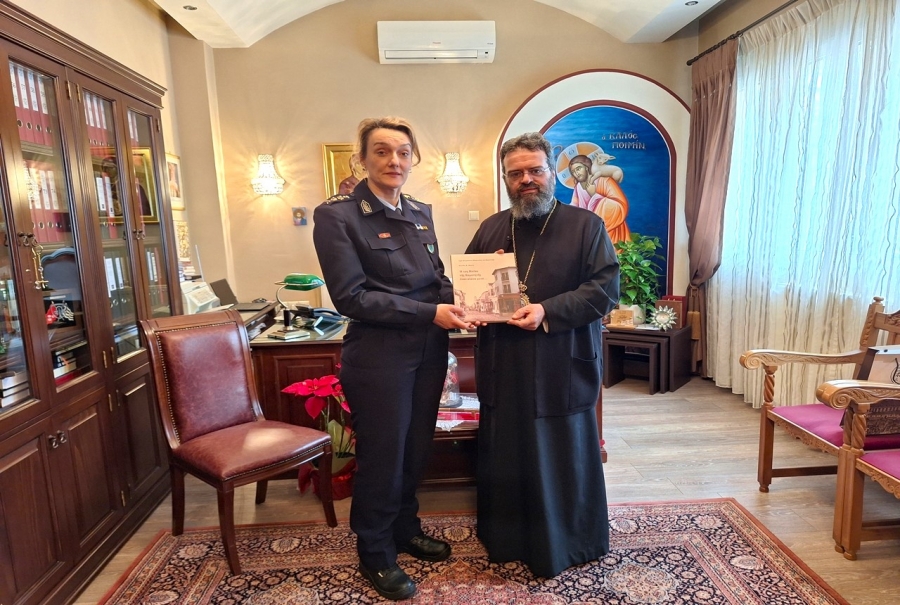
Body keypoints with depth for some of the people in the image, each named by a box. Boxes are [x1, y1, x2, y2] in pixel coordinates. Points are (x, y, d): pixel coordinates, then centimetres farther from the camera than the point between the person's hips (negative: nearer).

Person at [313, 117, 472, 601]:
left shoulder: (420, 213, 9)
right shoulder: (337, 215, -11)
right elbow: (350, 296, -18)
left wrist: (458, 304, -8)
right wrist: (429, 313, -20)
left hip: (428, 350, 6)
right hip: (379, 355, -6)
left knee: (416, 448, 18)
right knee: (382, 453, 8)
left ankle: (406, 529, 42)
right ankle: (375, 554, 32)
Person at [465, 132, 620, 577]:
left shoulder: (586, 225, -1)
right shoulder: (490, 229, 12)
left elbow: (605, 289, -9)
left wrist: (548, 312, -21)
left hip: (561, 369, -4)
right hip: (502, 368, 4)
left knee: (563, 460, 9)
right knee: (503, 459, 15)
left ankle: (567, 546, 30)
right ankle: (506, 538, 35)